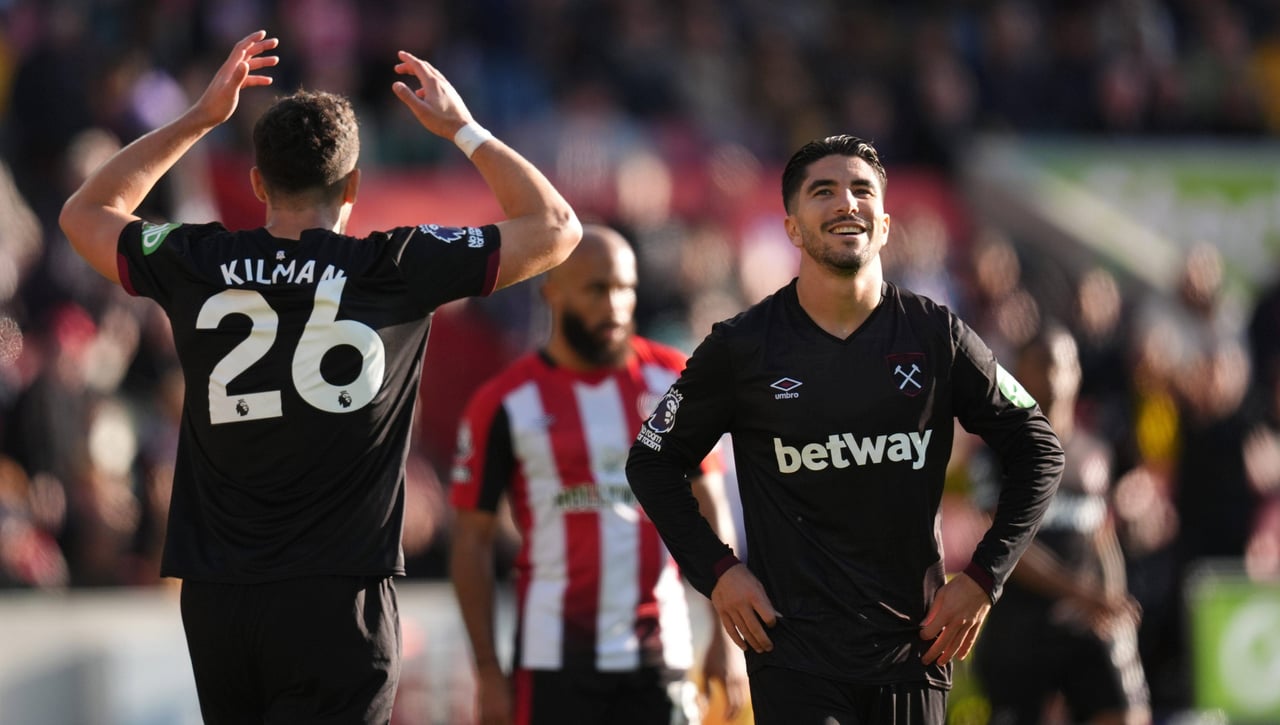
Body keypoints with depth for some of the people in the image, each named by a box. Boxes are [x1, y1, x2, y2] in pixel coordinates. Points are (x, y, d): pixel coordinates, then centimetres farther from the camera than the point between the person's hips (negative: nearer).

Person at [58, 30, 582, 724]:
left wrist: (199, 118, 26)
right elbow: (556, 226, 8)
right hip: (336, 602, -4)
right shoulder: (394, 269, -4)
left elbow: (86, 213, 26)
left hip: (214, 603, 4)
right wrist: (463, 129, 18)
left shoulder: (195, 266, 3)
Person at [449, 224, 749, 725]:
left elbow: (708, 509, 10)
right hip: (556, 658, -3)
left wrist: (726, 635, 3)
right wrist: (488, 671, -4)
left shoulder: (672, 381, 6)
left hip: (659, 648, 3)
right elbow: (472, 542, 0)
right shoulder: (506, 403, -3)